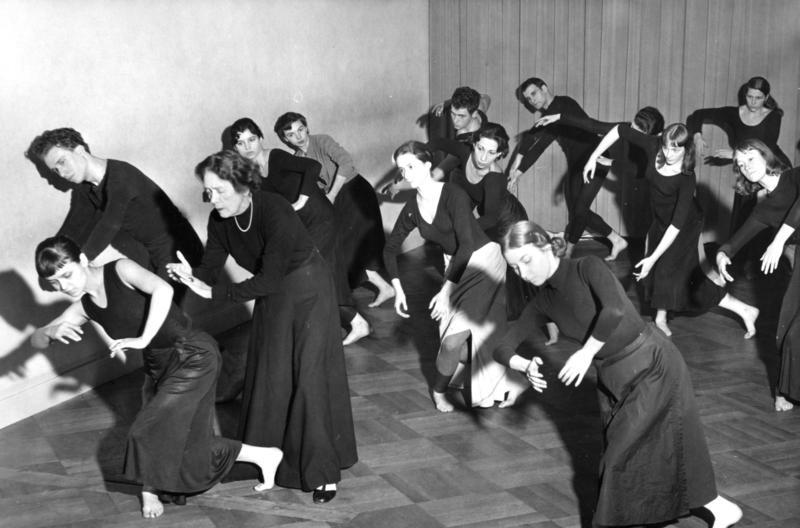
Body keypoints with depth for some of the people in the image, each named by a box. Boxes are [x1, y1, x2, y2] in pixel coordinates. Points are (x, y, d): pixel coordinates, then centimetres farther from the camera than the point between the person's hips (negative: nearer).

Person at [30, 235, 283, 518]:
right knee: (190, 442, 8)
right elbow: (36, 340, 3)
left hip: (194, 355, -8)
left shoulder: (121, 270, -17)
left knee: (151, 429, -10)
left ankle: (150, 489, 19)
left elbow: (163, 289, -35)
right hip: (161, 366, 8)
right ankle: (263, 456, 26)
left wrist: (143, 339, -38)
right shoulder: (84, 307, 4)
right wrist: (51, 331, -21)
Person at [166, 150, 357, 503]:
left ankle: (325, 472, 3)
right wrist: (190, 276, -33)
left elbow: (268, 278, -32)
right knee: (267, 377, 8)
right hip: (272, 295, 6)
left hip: (308, 291, -6)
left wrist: (215, 293, -35)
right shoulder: (220, 221, -11)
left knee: (310, 377, -7)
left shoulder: (274, 212, -31)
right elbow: (211, 268, -10)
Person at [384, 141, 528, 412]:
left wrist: (446, 290, -31)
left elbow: (467, 244, -28)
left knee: (456, 334, -11)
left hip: (484, 261, -6)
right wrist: (398, 289, -3)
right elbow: (390, 249, 8)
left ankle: (439, 390, 12)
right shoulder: (412, 210, -3)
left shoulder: (453, 195, -23)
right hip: (455, 267, 6)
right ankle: (510, 383, 22)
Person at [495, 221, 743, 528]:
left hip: (652, 365, -7)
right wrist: (526, 366, -17)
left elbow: (615, 310, -38)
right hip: (612, 379, 7)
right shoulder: (544, 301, 0)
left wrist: (586, 352, -31)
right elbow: (503, 349, 3)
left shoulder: (587, 267, -19)